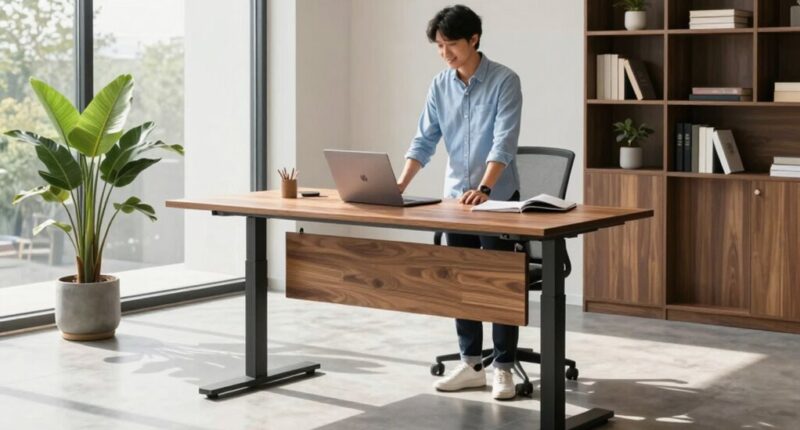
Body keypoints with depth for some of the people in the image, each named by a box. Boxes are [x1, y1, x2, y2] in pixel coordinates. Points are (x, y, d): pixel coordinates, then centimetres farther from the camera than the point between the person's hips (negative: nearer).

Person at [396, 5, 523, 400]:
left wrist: (483, 189, -33)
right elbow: (425, 140, 4)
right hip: (455, 196, 6)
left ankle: (503, 368, 6)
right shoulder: (440, 85, 3)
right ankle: (471, 364, 18)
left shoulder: (504, 81, -13)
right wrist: (401, 183, -9)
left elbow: (504, 143, -21)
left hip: (498, 197, -5)